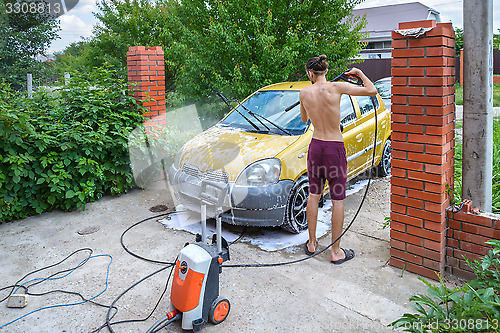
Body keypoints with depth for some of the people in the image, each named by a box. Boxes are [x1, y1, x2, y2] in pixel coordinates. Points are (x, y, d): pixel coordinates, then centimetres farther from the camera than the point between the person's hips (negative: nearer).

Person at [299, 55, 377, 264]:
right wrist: (359, 73, 5)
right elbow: (372, 91, -10)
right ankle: (336, 252, 15)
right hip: (335, 148, -3)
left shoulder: (304, 93, -2)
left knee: (313, 196, 17)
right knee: (337, 201, 6)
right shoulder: (336, 87, -13)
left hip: (315, 146, 4)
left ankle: (312, 243, 29)